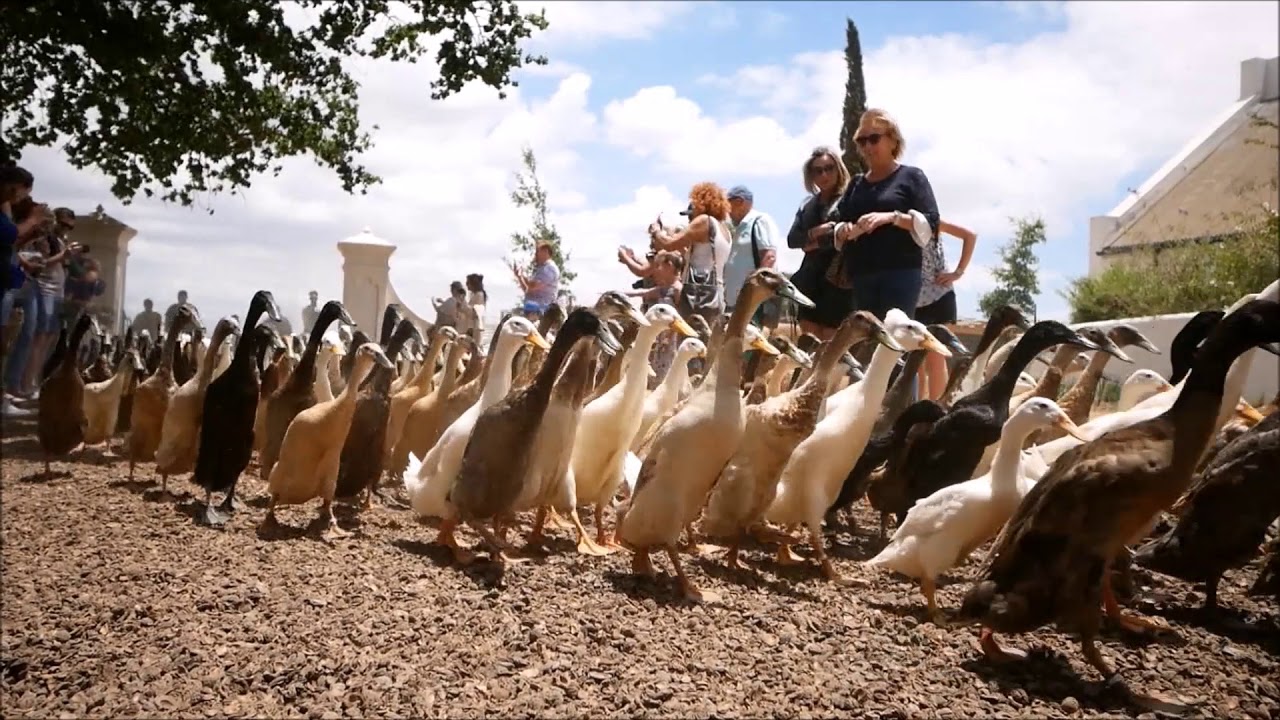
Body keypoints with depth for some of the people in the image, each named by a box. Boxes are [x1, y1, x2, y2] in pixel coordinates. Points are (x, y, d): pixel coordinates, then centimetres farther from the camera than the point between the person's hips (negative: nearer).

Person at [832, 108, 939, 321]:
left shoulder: (911, 176, 6)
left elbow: (931, 223, -4)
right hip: (861, 275, 5)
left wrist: (892, 217, -18)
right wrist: (843, 230, -4)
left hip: (900, 272, -5)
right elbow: (838, 226, 20)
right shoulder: (856, 184, 20)